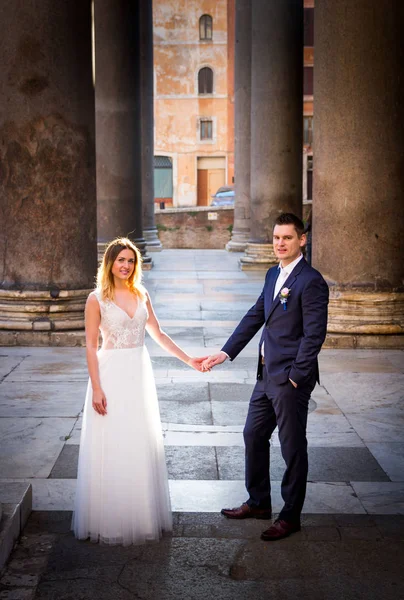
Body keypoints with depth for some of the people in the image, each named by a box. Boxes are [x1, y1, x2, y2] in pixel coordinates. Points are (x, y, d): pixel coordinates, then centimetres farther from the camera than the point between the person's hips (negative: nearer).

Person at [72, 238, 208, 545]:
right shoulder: (97, 299, -7)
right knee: (112, 448, 0)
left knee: (141, 447, 11)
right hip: (112, 376, -5)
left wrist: (188, 360, 12)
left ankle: (142, 515, 25)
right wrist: (96, 388, -14)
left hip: (140, 375, 5)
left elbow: (158, 335, 14)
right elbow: (91, 347, -8)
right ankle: (110, 521, 14)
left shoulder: (141, 295, 7)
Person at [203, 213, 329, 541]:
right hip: (267, 375, 9)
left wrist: (295, 376, -18)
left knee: (293, 448, 3)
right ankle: (258, 503, 33)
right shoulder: (274, 275, 12)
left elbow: (314, 334, -17)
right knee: (253, 436, 17)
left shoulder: (311, 282, -15)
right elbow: (255, 317, 16)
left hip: (290, 380, -9)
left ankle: (291, 517, 17)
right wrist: (226, 352, 12)